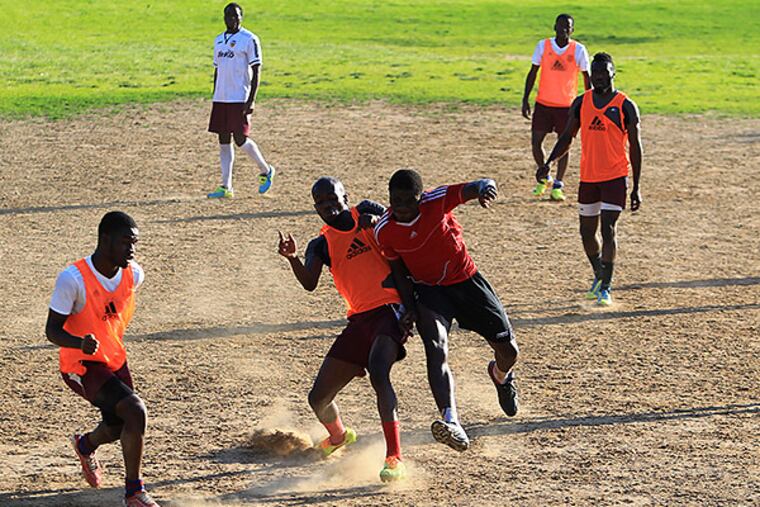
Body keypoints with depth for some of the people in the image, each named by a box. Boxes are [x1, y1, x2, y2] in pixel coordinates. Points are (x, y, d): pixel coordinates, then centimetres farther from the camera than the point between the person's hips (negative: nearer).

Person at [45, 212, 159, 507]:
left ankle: (86, 444, 56)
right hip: (81, 365, -7)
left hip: (115, 359, 7)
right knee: (135, 411, -23)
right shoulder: (73, 279, -26)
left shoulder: (133, 274, -9)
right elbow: (52, 330, -20)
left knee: (118, 428, 19)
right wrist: (80, 343, -39)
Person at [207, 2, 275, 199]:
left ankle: (265, 170, 14)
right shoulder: (219, 40, 15)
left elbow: (256, 72, -9)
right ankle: (226, 187, 6)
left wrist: (251, 100, -15)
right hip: (221, 99, 7)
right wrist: (215, 98, 17)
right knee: (223, 141, 4)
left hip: (240, 99, -7)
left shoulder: (249, 40, -6)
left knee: (240, 139, -9)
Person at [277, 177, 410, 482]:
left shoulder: (366, 213, 6)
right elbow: (309, 283, -6)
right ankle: (338, 436, 43)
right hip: (359, 319, 5)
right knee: (318, 398, 8)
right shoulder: (322, 245, 11)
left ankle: (395, 459, -35)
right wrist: (292, 259, -26)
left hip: (391, 307, -5)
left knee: (378, 374, -33)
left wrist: (376, 221, -21)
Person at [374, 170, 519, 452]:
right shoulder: (384, 232, -15)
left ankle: (501, 376, 48)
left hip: (466, 280, 1)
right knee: (436, 349, -27)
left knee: (508, 350, 7)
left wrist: (484, 189, -52)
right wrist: (409, 310, -9)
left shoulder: (436, 201, -21)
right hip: (428, 290, 0)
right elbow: (399, 272, -2)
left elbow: (482, 186, -28)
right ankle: (452, 424, -44)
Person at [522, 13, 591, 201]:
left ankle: (557, 186, 12)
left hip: (567, 105, -1)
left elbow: (587, 77, 3)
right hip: (543, 103, 1)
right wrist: (525, 100, 0)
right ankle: (544, 178, 22)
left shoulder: (579, 50, -5)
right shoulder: (543, 45, -2)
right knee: (535, 142, -1)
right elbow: (533, 73, 4)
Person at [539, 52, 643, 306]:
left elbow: (635, 147, -2)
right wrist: (548, 163, -4)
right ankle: (599, 275, 35)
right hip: (588, 177, 4)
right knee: (587, 232, 11)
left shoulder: (625, 106, -5)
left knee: (608, 230, -13)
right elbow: (567, 138, 12)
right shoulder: (581, 103, 6)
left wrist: (636, 187, -4)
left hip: (615, 177, -4)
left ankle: (605, 288, -7)